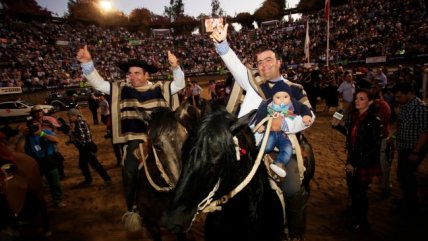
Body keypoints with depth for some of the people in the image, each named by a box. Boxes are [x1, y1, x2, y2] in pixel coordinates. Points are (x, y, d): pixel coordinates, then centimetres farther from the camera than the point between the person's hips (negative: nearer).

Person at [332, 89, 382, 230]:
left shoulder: (374, 121, -21)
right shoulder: (353, 115, -2)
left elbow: (374, 147, -20)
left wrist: (356, 164, -18)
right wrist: (337, 126, -4)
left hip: (365, 162, -6)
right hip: (352, 158, 6)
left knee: (360, 191, 11)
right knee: (352, 187, 22)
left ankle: (362, 222, 36)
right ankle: (355, 209, 52)